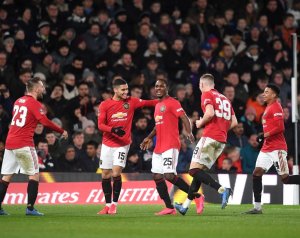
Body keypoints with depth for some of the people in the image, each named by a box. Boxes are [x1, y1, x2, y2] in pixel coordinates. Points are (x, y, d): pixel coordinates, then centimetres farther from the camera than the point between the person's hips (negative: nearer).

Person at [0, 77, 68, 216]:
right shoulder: (35, 104, -8)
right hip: (24, 144, -7)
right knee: (34, 175, 2)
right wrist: (62, 132, -8)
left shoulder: (18, 101, 15)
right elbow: (45, 122, -17)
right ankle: (30, 208, -5)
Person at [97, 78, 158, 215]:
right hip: (107, 144, 2)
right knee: (105, 175, 5)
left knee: (116, 174, -14)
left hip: (123, 144, -2)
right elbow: (100, 125, -7)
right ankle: (107, 205, 17)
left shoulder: (131, 102, 0)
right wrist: (113, 129, -23)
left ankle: (114, 204, -1)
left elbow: (147, 103, 1)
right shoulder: (105, 105, -3)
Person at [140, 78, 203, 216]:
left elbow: (184, 118, -17)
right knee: (157, 177, 4)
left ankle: (197, 196, -6)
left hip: (170, 145, -9)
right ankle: (169, 208, 7)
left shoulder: (172, 103, -7)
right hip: (159, 146, 9)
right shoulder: (158, 105, 21)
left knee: (169, 175, -19)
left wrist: (189, 132, -33)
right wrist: (149, 138, 25)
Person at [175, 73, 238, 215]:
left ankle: (222, 190, -26)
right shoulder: (224, 98, 22)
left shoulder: (207, 95, 0)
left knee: (194, 170, -10)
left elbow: (210, 113, -17)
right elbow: (234, 122, 17)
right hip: (222, 140, 8)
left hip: (210, 137, -8)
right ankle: (185, 206, 16)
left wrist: (201, 123, 0)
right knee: (200, 171, 13)